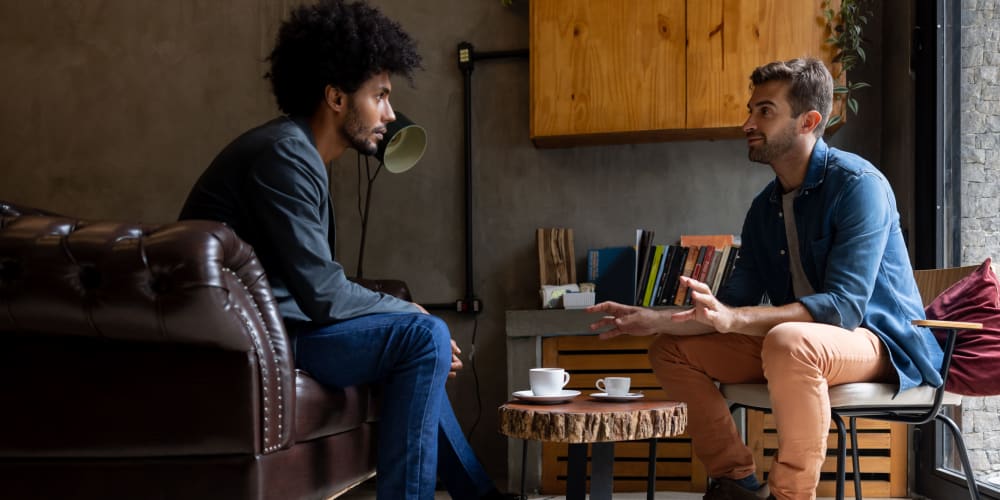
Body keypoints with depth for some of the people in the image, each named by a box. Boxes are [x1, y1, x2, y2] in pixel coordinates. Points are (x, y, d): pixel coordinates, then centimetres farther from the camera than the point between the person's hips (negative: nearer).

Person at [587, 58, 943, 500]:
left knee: (788, 342, -39)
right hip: (797, 340, 8)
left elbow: (843, 305, -27)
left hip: (881, 343, -8)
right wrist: (653, 319, -4)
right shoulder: (765, 207, 8)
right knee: (671, 348, 2)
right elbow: (733, 305, 10)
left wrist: (733, 319, -37)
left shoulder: (858, 185, -16)